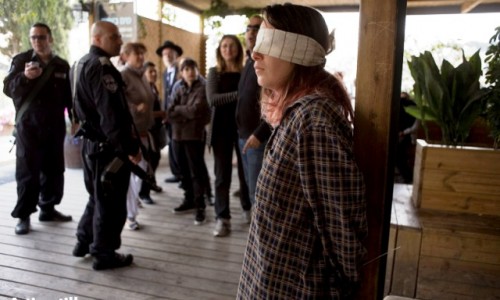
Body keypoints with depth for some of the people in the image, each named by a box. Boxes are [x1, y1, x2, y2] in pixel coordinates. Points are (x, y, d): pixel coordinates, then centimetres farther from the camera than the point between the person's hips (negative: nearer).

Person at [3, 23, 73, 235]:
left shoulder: (62, 65, 9)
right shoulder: (21, 60, 2)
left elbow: (69, 95, 13)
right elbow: (8, 89, -4)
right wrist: (24, 77, -22)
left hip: (55, 126, 3)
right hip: (28, 126, -3)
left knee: (54, 170, 8)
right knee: (27, 171, -2)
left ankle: (48, 209, 22)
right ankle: (23, 215, 7)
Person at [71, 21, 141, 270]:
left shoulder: (83, 63, 16)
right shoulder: (101, 66, -17)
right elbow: (111, 113, -26)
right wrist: (130, 147, -22)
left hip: (92, 142, 10)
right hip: (108, 146, -10)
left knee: (98, 197, 23)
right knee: (110, 203, 2)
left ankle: (84, 242, 35)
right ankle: (104, 255, 14)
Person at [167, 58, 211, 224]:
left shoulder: (202, 88, -3)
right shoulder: (179, 90, 13)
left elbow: (196, 110, -17)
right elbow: (169, 114, 1)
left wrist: (178, 109, -2)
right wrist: (187, 115, -12)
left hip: (195, 135, -6)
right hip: (178, 134, 6)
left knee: (196, 171, -4)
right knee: (184, 170, 14)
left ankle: (200, 206, 1)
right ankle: (189, 199, 28)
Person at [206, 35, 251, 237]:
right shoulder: (214, 73, 3)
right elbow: (212, 99, -12)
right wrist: (239, 94, -22)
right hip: (222, 129, -1)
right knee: (222, 174, 3)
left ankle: (250, 210, 26)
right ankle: (222, 218, 12)